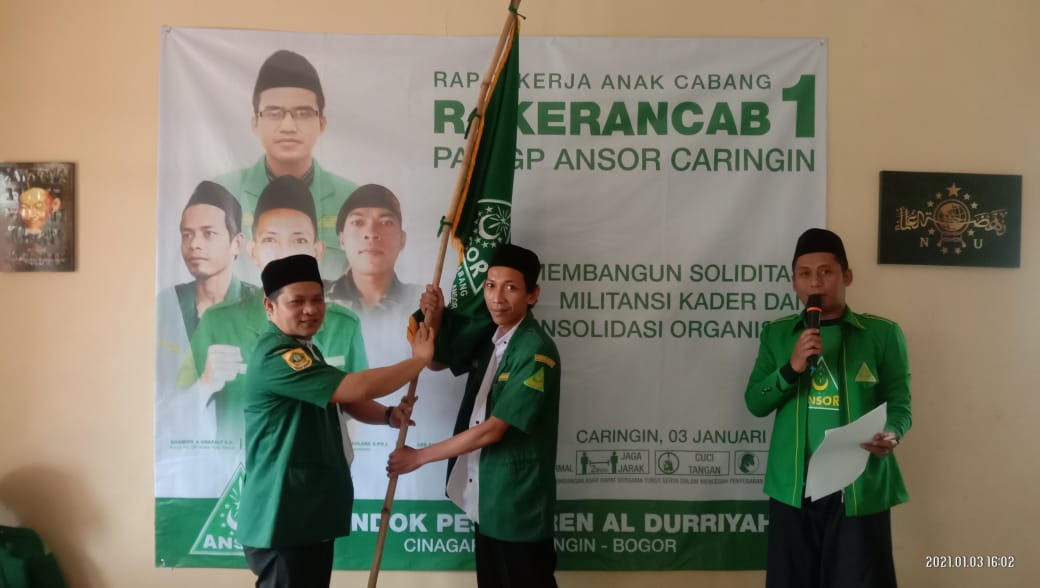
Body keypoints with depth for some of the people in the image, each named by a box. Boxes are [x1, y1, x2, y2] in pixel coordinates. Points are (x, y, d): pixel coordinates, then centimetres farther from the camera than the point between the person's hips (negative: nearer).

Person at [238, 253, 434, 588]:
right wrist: (419, 359, -14)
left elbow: (342, 396, 24)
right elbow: (359, 388, -28)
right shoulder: (276, 356, -21)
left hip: (311, 512, 10)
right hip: (281, 521, -10)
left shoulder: (307, 350, 14)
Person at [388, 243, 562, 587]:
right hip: (484, 498, 8)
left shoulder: (536, 352, -21)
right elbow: (437, 361, 19)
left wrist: (420, 457, -12)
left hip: (519, 503, -8)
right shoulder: (487, 336, 4)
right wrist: (434, 318, -2)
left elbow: (491, 430, -22)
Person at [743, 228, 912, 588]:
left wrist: (891, 435, -22)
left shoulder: (882, 333, 1)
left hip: (860, 489, -2)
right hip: (793, 488, 2)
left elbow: (900, 404, 0)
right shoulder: (776, 334, 7)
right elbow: (755, 403, 3)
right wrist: (791, 368, -13)